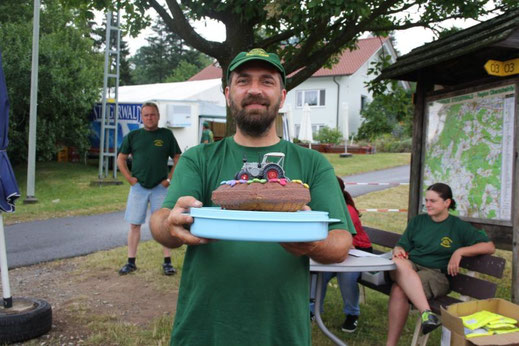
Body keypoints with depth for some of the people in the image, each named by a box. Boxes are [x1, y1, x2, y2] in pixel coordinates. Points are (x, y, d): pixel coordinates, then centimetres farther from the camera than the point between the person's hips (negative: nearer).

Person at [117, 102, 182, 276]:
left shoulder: (166, 135, 4)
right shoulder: (133, 136, 7)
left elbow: (178, 159, 7)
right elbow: (121, 159, 13)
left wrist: (169, 179, -2)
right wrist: (129, 178, 1)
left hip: (160, 187, -1)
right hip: (138, 187, 1)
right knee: (134, 224, 5)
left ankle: (167, 262, 9)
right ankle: (131, 262, 15)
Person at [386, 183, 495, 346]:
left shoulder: (458, 226, 9)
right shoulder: (418, 221, 18)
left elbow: (489, 246, 3)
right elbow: (402, 246, 17)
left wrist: (459, 251, -10)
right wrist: (398, 250, -8)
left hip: (435, 274, -3)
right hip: (410, 265, 3)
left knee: (399, 290, -37)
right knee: (398, 263, -39)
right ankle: (426, 313, -51)